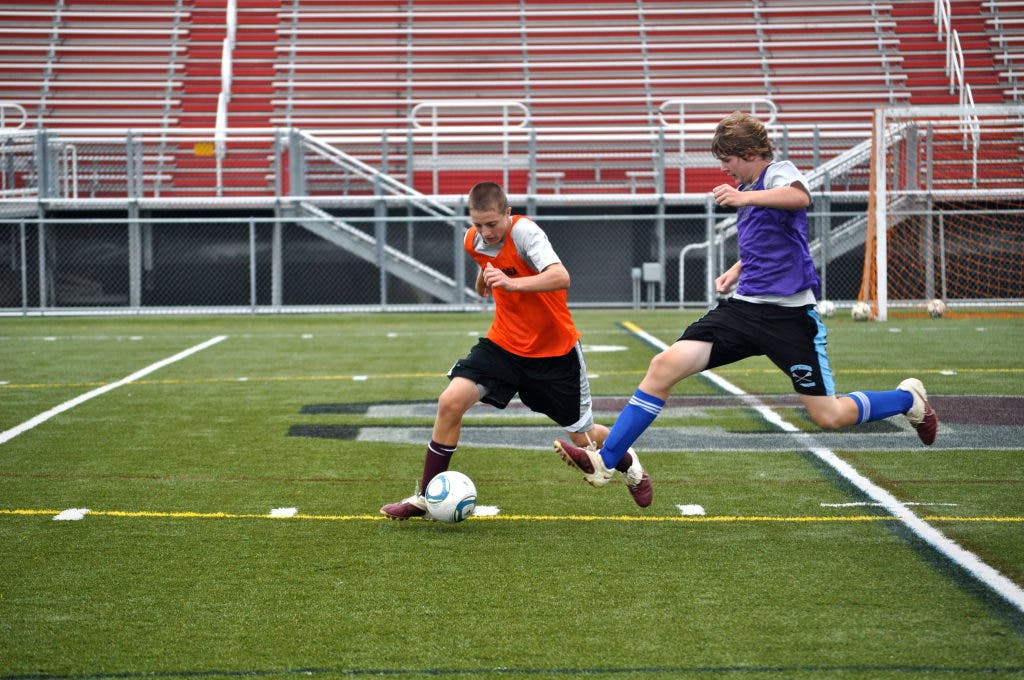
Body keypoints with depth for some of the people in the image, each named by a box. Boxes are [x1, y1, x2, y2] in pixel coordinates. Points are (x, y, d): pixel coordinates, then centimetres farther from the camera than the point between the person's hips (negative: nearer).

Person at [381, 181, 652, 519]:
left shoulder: (524, 232, -25)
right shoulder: (473, 240, -5)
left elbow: (560, 277, -41)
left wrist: (512, 283, -52)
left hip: (554, 351, -4)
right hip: (504, 343, 5)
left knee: (583, 438, 7)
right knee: (450, 402, -17)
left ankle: (630, 465, 44)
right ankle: (425, 497, -4)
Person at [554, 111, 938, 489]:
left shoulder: (779, 172, -7)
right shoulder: (748, 190, 18)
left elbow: (800, 197, -34)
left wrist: (745, 197, -48)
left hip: (789, 315, -7)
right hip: (744, 307, 7)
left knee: (830, 417, -5)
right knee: (664, 366, -11)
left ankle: (908, 399, 25)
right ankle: (605, 462, -10)